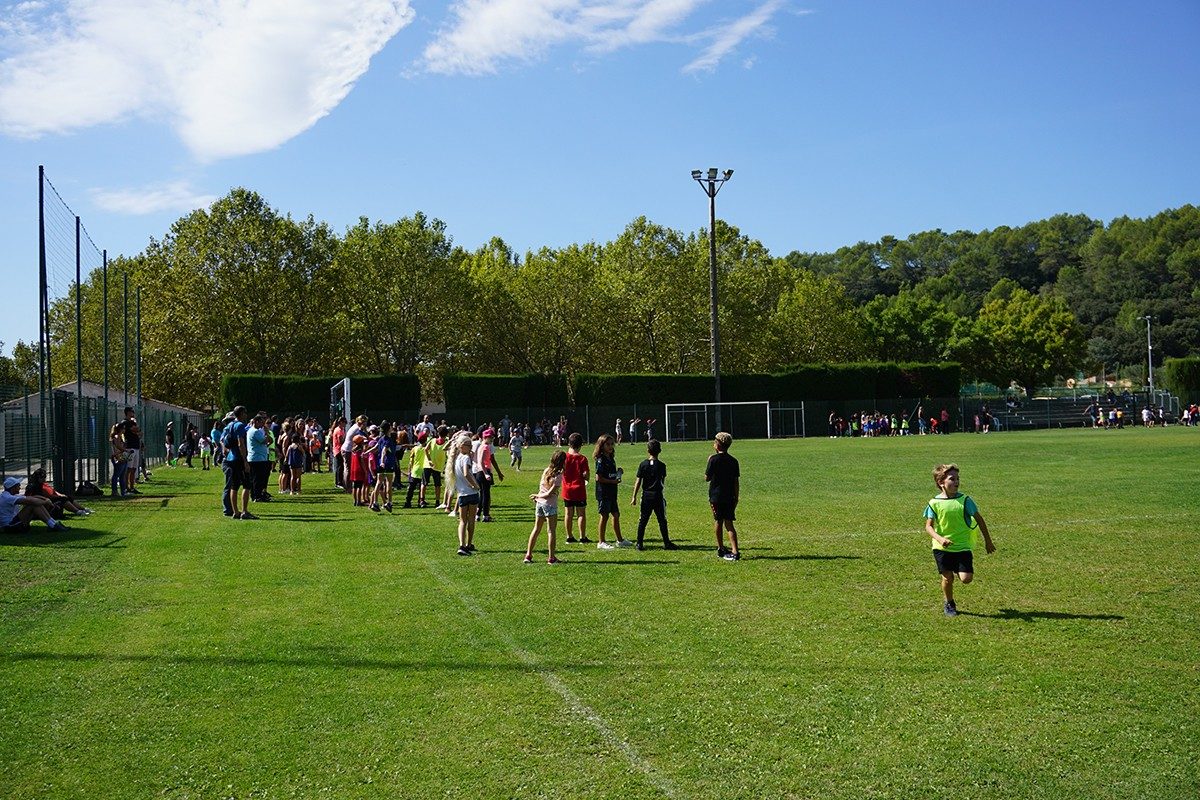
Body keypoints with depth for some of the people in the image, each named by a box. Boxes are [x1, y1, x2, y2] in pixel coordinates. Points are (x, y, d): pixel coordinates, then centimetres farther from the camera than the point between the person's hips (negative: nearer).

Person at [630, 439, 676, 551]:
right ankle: (666, 543, 8)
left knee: (643, 520, 7)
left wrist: (634, 497, 1)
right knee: (662, 520, 5)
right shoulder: (661, 465, -5)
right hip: (657, 495, -2)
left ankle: (639, 543, 7)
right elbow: (663, 481, 3)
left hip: (646, 495, 2)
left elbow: (638, 482, -3)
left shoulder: (643, 464, -2)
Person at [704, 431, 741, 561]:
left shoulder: (714, 459, -9)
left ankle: (721, 549, 24)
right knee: (729, 523, 0)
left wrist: (708, 462, 6)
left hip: (716, 496, -3)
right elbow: (736, 481, 6)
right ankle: (734, 551, -14)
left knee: (718, 522, 12)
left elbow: (707, 478, -6)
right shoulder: (733, 461, 5)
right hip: (729, 497, 3)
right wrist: (736, 498, 13)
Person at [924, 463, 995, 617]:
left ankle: (959, 570, 27)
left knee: (966, 578, -9)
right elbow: (928, 526, -6)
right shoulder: (934, 503, -6)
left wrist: (988, 541, 11)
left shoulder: (964, 500, -4)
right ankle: (949, 604, 24)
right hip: (942, 548, -1)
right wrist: (940, 539, -25)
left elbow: (979, 519, 6)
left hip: (962, 546, 1)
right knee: (948, 577, -1)